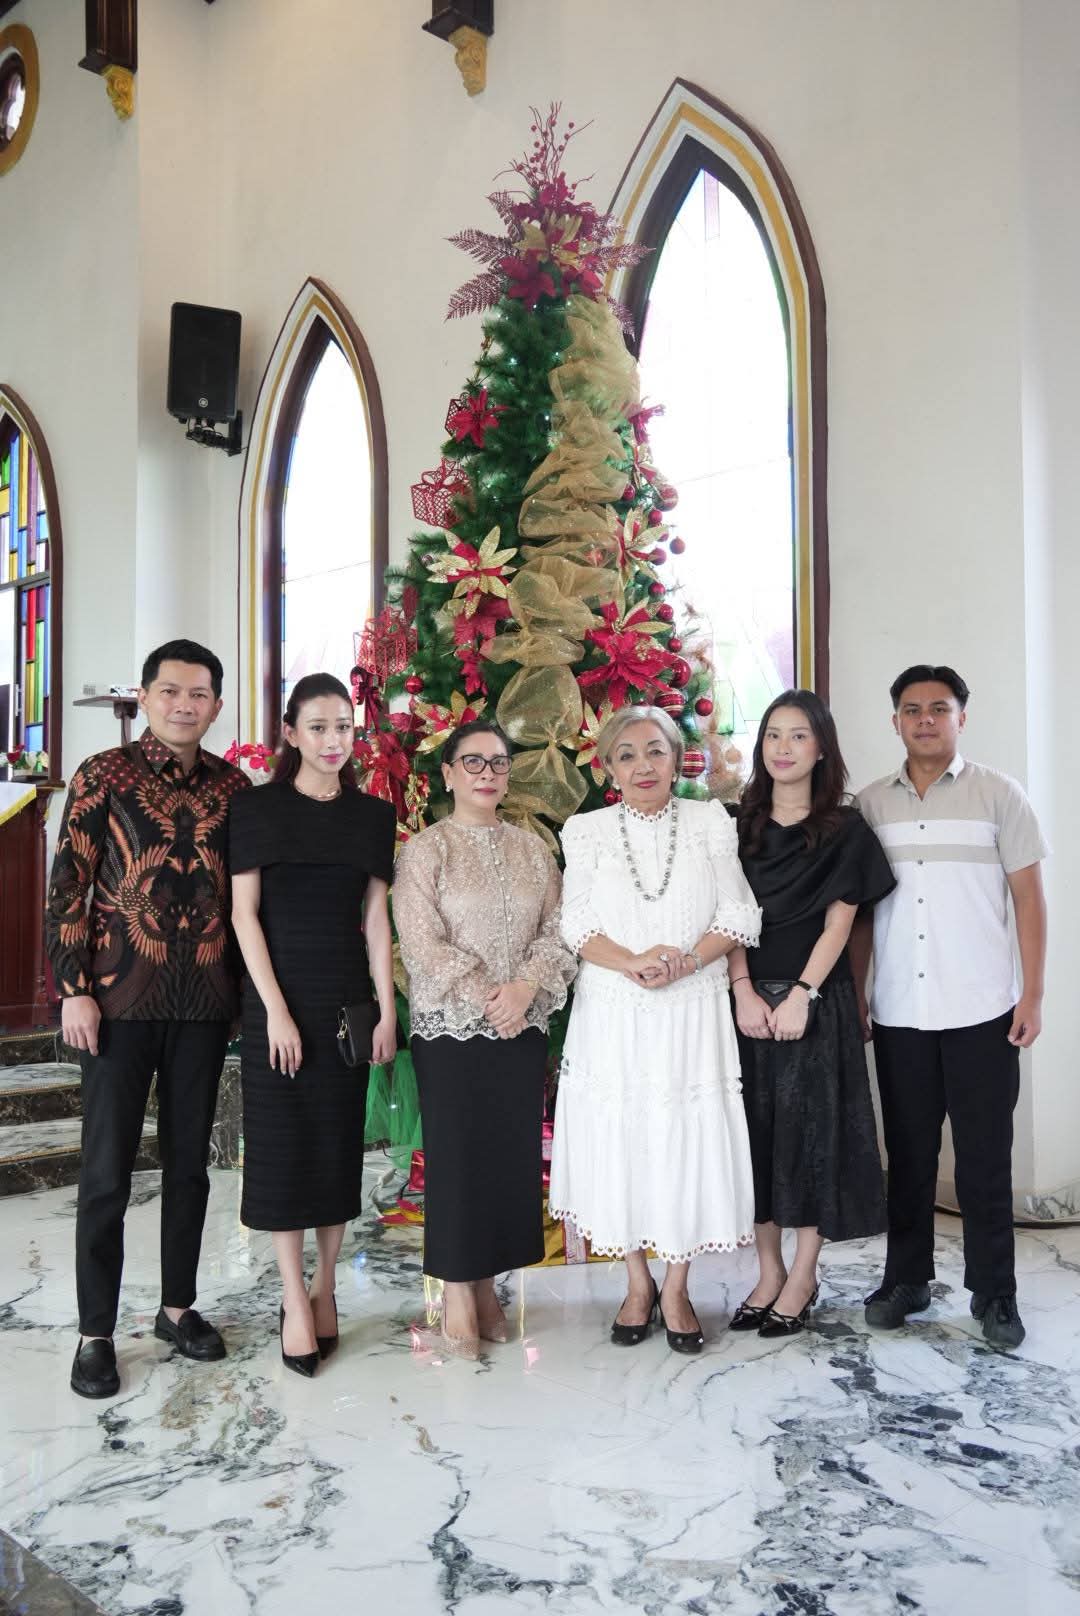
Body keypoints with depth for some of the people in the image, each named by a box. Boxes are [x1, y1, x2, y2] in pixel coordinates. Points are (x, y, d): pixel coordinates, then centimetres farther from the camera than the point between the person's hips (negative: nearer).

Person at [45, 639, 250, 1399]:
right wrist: (74, 990, -9)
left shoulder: (232, 786, 5)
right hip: (121, 1000, -3)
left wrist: (243, 986, 9)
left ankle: (178, 1305, 30)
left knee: (189, 1160, 14)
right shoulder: (103, 776, -3)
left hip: (204, 1002, 3)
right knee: (107, 1170, 4)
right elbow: (67, 888, -5)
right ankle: (96, 1332, 18)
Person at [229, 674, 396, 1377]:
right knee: (284, 1141, 2)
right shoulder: (260, 810, -2)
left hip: (348, 994, 3)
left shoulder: (373, 814, 6)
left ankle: (325, 1287, 22)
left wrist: (387, 1009, -1)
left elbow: (376, 917, 5)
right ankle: (295, 1300, 12)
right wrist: (276, 1010, -12)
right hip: (280, 993, -3)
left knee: (340, 1140, 8)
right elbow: (245, 914, -6)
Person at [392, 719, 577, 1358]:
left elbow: (559, 931, 3)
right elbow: (423, 944, -11)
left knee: (512, 1154, 8)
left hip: (523, 1027, 4)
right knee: (457, 1155, 2)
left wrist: (526, 986, -13)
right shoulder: (426, 849, -3)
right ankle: (458, 1292, 17)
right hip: (451, 1028, -4)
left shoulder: (532, 847, 9)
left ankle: (487, 1285, 24)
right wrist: (485, 1000, -16)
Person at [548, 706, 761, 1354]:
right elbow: (577, 924, -2)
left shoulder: (711, 822, 5)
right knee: (617, 1138, 5)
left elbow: (738, 916, 0)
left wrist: (685, 961, -16)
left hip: (694, 1011, 0)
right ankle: (638, 1282, 25)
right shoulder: (586, 831, 6)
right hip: (611, 1014, 1)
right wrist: (632, 962, -19)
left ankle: (676, 1288, 20)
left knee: (690, 1139, 2)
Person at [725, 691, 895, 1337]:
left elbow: (839, 922, -5)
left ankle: (803, 1276, 15)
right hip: (751, 999, 3)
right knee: (757, 1130, 6)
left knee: (812, 1127, 1)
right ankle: (769, 1269, 20)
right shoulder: (740, 824, 8)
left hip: (815, 1000, -2)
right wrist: (744, 991, -10)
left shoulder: (845, 829, 1)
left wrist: (800, 996, -14)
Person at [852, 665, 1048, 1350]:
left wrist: (1032, 995, -5)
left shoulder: (998, 794, 1)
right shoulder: (871, 804, 7)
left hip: (981, 1012, -2)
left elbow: (1029, 897, 1)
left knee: (985, 1157, 4)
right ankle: (907, 1279, 24)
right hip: (899, 1015, 2)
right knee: (909, 1153, 11)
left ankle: (994, 1294, 18)